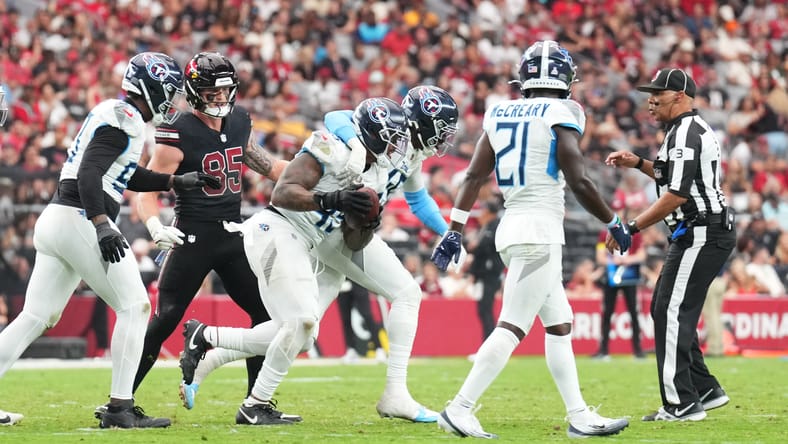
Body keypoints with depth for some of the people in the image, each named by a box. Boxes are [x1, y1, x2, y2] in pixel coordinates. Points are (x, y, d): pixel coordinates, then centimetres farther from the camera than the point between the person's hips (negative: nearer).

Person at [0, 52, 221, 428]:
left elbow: (125, 175, 31)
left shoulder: (112, 113, 19)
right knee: (134, 307, -1)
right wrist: (102, 226, -30)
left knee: (35, 317, 7)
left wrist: (177, 182, 30)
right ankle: (120, 408, -3)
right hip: (79, 220, -10)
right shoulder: (125, 119, -11)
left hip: (54, 220, 10)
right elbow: (89, 173, -22)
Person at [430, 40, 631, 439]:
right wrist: (614, 223, 0)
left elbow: (474, 175, 6)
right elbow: (579, 183, -12)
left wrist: (455, 229, 7)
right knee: (512, 327, -9)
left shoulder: (500, 114, 10)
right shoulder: (559, 115, -9)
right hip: (540, 231, -8)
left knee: (559, 325, 14)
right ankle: (460, 409, -14)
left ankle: (579, 416, 15)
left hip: (512, 227, 8)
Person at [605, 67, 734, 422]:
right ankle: (705, 390, 17)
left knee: (672, 313, -11)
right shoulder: (692, 129, 17)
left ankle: (682, 404, -11)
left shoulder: (685, 132, -16)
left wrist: (632, 227, -20)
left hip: (701, 234, -11)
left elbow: (677, 194, -23)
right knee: (665, 310, 15)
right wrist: (638, 164, 19)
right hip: (699, 233, 11)